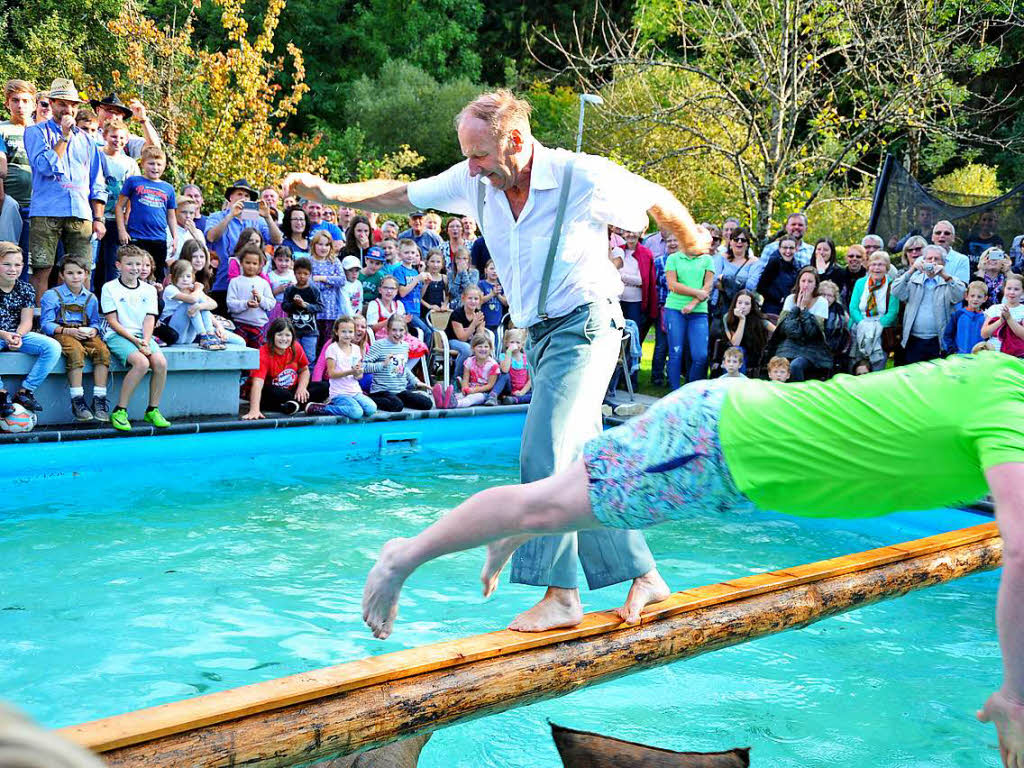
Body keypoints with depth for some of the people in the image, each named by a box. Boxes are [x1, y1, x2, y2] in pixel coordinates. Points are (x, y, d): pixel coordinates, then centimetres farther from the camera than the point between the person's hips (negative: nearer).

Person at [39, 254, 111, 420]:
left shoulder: (91, 298, 17)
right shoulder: (52, 295, 4)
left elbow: (95, 322, 21)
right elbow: (46, 323, -2)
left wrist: (94, 330, -4)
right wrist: (67, 331, -16)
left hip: (85, 334, 4)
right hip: (61, 333, -4)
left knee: (102, 350, -28)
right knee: (76, 350, -37)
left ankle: (99, 400, -26)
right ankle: (77, 401, -36)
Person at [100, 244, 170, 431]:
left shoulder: (149, 290, 13)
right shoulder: (110, 288, 1)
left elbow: (149, 319, 6)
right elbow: (112, 321, -5)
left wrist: (145, 342, -12)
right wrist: (134, 340, -14)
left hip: (142, 336, 4)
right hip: (118, 336, -4)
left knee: (161, 362, -24)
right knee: (142, 363, -31)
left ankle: (153, 410, -8)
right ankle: (119, 411, -21)